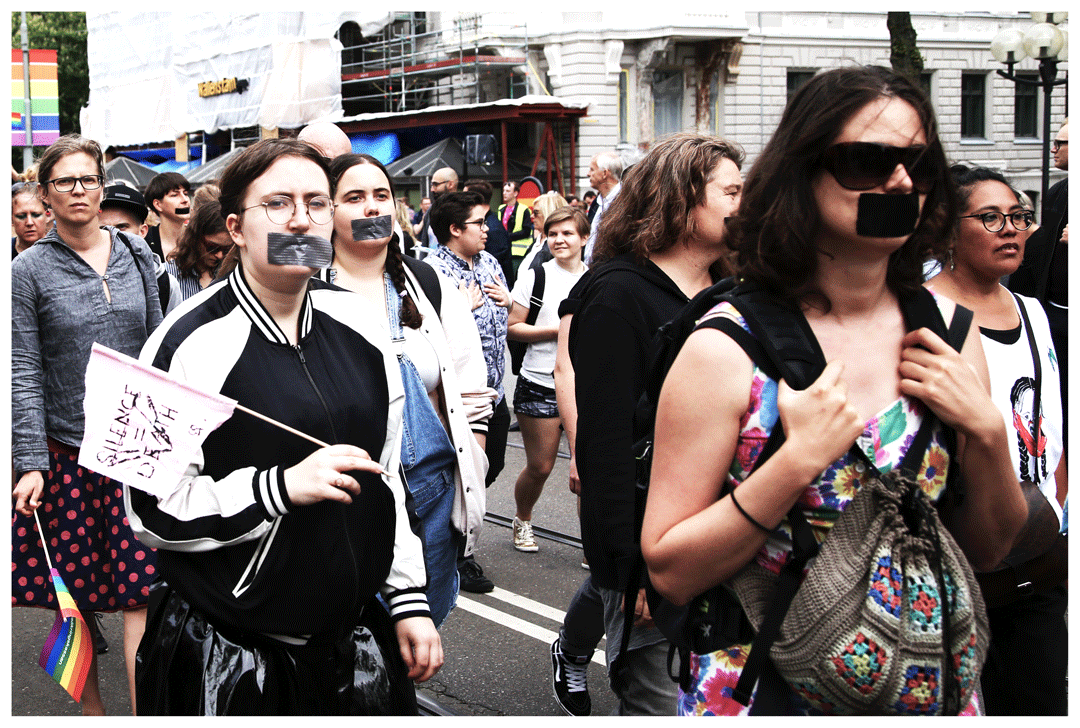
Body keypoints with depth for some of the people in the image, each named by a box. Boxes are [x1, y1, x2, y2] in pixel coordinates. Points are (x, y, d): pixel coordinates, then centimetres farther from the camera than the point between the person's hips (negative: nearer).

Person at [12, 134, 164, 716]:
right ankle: (90, 706, 25)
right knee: (75, 589, 7)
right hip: (67, 447, -2)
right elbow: (24, 373, -4)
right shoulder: (29, 270, -1)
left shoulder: (136, 257, 7)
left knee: (142, 587, -6)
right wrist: (30, 463, -11)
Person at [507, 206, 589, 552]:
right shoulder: (535, 277, 0)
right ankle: (522, 521, 32)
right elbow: (512, 328, -4)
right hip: (540, 384, -2)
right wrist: (557, 330, -13)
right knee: (539, 466, 5)